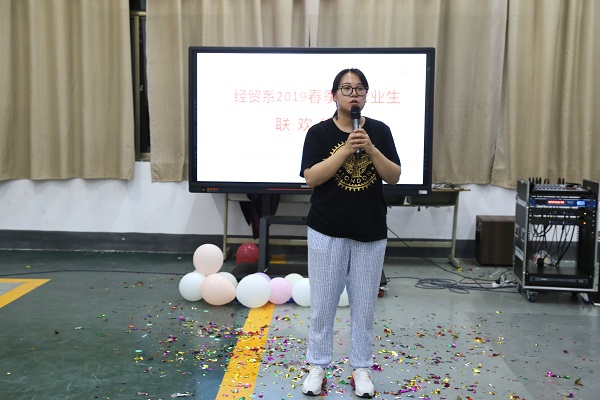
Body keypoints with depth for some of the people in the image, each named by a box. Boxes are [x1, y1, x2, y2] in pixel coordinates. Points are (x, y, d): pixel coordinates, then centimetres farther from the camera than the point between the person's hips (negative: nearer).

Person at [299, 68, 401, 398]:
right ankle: (317, 366, 22)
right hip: (327, 231, -2)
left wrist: (371, 150, -17)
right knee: (323, 302, 6)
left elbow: (394, 177, -1)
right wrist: (346, 149, -21)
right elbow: (311, 178, -13)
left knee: (364, 304, 10)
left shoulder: (380, 131, 3)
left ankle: (361, 368, 24)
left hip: (371, 232, 2)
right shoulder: (320, 132, -3)